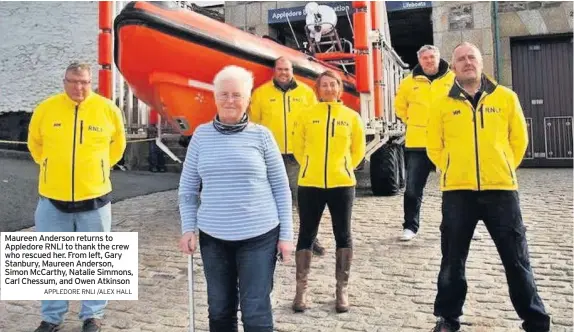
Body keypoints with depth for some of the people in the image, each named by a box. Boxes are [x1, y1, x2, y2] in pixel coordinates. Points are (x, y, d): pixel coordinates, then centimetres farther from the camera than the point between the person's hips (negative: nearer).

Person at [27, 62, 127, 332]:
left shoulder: (108, 109, -5)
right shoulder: (45, 109, -4)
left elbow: (117, 144, 13)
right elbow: (35, 143, 14)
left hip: (94, 199, -1)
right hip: (52, 199, 1)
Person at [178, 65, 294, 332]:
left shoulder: (261, 135, -3)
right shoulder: (202, 135, 3)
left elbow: (281, 187, 1)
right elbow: (187, 188, 9)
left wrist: (286, 234, -1)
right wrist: (188, 228, 0)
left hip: (259, 236, -2)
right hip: (213, 237, 3)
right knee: (219, 310, 16)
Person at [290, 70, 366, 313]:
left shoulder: (352, 117, 5)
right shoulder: (306, 116, 2)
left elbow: (358, 150, 12)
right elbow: (298, 147, 10)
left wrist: (343, 168, 6)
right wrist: (312, 166, 9)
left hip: (342, 184, 1)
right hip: (310, 184, 0)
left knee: (343, 235, 8)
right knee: (306, 235, 6)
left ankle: (342, 290, 22)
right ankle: (301, 290, 18)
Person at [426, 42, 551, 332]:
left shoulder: (505, 98, 5)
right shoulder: (443, 104, 4)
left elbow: (519, 139, 11)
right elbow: (434, 147, 10)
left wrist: (503, 170, 7)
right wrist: (455, 171, 4)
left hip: (501, 189, 0)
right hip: (457, 192, 0)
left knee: (517, 260, 8)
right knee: (453, 260, 9)